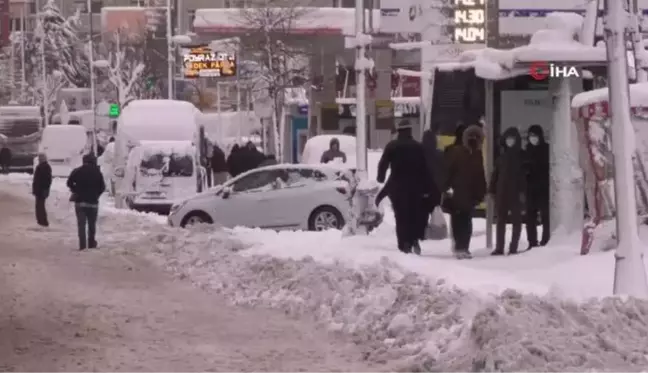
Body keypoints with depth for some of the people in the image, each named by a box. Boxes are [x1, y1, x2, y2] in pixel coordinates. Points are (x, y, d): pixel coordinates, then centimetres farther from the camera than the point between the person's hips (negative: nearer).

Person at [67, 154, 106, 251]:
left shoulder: (77, 171, -4)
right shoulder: (97, 172, -3)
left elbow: (69, 183, -3)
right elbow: (102, 187, -2)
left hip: (80, 200, -1)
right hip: (93, 202, 1)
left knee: (81, 224, -1)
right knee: (92, 224, 13)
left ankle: (82, 244, -10)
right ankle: (91, 243, 17)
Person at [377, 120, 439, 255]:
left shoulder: (392, 146, -1)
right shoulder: (418, 147, 1)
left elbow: (383, 164, -5)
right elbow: (424, 169, 0)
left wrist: (381, 178, 10)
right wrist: (427, 188, 3)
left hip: (397, 186, 0)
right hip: (414, 186, 0)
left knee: (401, 216, 2)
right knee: (415, 214, 11)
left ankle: (404, 245, -5)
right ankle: (414, 240, -6)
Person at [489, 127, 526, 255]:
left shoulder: (521, 156, 0)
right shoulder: (502, 156, 12)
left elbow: (524, 174, -6)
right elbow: (496, 174, 12)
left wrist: (522, 190, -15)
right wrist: (492, 190, 5)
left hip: (515, 192, -4)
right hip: (502, 191, 4)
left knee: (516, 219, 1)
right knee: (500, 220, 3)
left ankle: (513, 247, 3)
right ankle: (499, 247, 5)